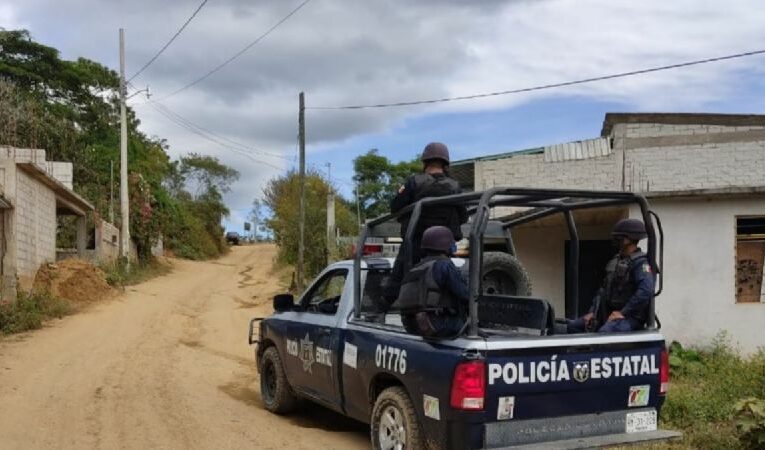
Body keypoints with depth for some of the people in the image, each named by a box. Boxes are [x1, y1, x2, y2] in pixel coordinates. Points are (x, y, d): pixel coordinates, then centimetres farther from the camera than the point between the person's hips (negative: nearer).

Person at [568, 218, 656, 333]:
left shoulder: (641, 263, -12)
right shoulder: (615, 261, 16)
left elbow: (645, 291, -27)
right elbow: (604, 289, 19)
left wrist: (623, 313, -23)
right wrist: (592, 312, 8)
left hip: (631, 316, -9)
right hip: (607, 313, 9)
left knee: (604, 332, -37)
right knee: (573, 326, 1)